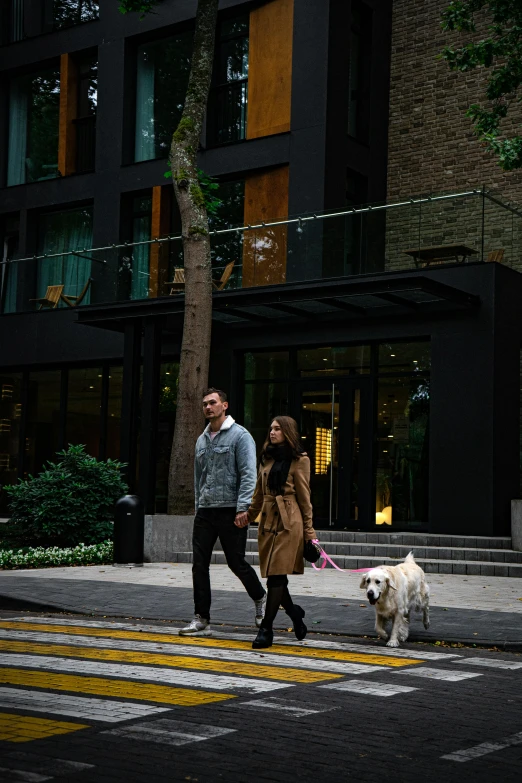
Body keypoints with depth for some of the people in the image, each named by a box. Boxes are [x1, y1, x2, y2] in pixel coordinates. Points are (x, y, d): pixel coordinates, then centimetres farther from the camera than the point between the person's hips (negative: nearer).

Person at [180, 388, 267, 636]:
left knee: (236, 563, 1)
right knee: (199, 565, 0)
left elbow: (248, 475, -13)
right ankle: (201, 620, 5)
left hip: (230, 511, -6)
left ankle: (260, 598, 27)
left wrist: (243, 508, -21)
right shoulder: (201, 440, 16)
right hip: (204, 512, 6)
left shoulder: (239, 435, -6)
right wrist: (198, 506, 17)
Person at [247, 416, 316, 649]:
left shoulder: (299, 460, 0)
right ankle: (295, 614, 27)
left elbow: (304, 497, -1)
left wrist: (309, 529, -2)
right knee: (274, 576, 5)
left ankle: (266, 630, -7)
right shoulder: (266, 459, 16)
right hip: (267, 521, 6)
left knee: (276, 576, -9)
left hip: (289, 522, -6)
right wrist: (248, 516, 20)